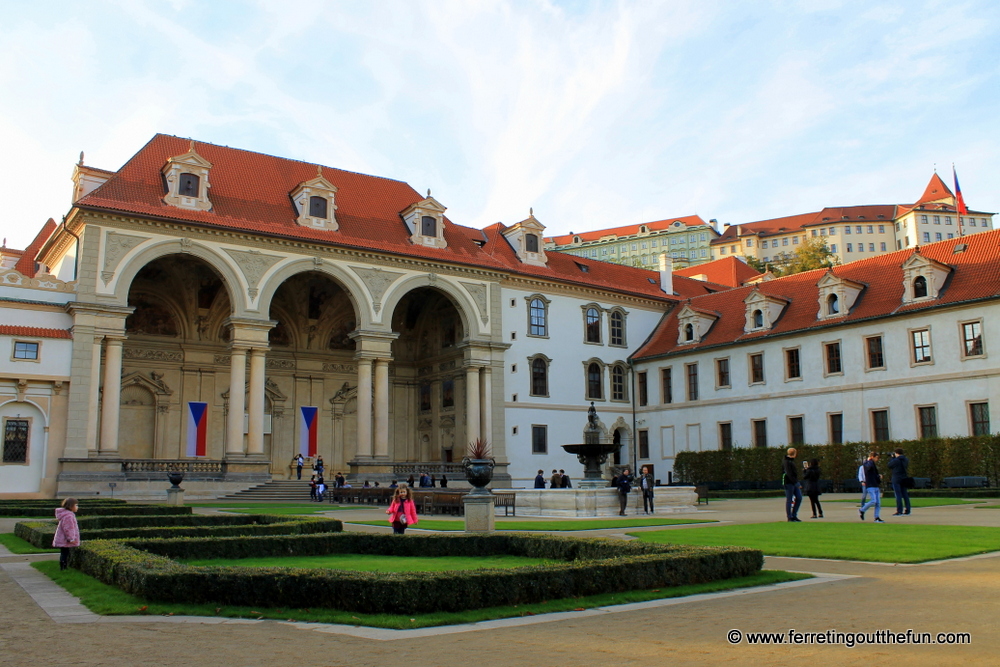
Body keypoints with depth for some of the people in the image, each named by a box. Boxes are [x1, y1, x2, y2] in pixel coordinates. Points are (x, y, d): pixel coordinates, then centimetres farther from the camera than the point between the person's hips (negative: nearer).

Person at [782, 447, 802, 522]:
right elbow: (789, 474, -23)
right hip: (788, 482, -9)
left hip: (794, 483, 9)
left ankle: (794, 515, 11)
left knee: (799, 498, 4)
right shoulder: (786, 462, -14)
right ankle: (789, 517, 1)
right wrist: (796, 483, -27)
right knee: (789, 500, -4)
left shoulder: (792, 461, 17)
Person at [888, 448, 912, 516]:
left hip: (896, 479, -7)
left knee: (898, 495, -5)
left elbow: (889, 466, -2)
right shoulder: (906, 460, 5)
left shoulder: (895, 460, -16)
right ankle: (907, 511, 13)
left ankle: (899, 511, -6)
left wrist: (892, 458, 10)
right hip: (904, 479, 7)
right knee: (905, 495, 11)